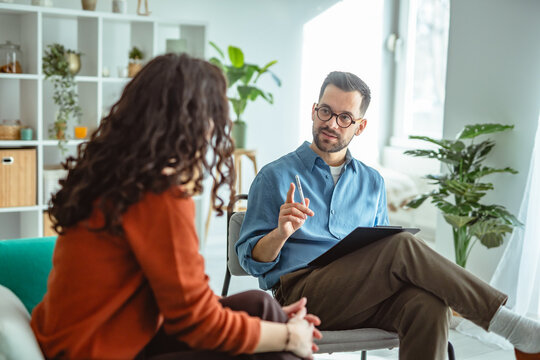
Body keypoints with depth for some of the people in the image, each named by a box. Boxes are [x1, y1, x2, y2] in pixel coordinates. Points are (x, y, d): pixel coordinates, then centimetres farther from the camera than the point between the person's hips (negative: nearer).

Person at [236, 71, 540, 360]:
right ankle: (506, 323, -22)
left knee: (429, 303, -32)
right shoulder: (275, 177, 8)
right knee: (403, 246, -28)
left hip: (364, 296, 4)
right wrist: (281, 232, -17)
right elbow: (251, 258, 4)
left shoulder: (372, 183, 20)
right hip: (300, 291, -4)